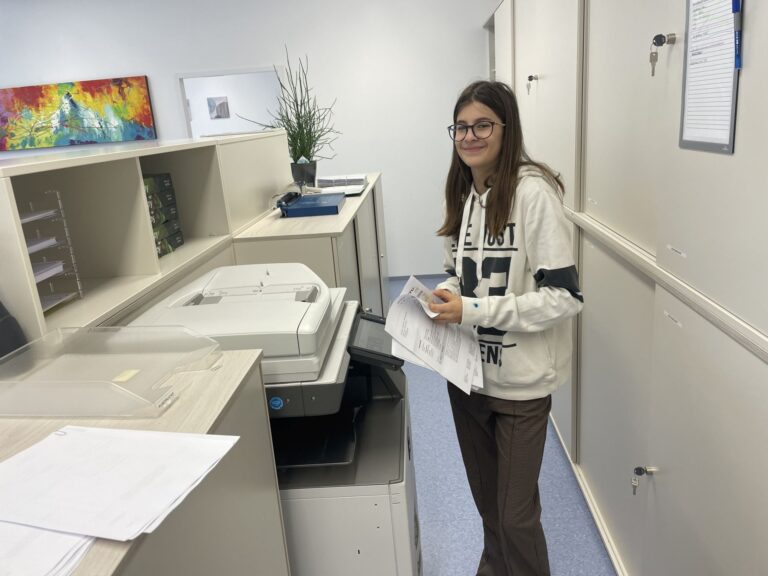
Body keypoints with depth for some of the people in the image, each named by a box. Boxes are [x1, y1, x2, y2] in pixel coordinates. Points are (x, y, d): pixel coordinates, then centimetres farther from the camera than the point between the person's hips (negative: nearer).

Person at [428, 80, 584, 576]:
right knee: (486, 498, 25)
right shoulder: (463, 192, 4)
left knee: (516, 514, 9)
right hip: (467, 370, 7)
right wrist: (446, 295, -6)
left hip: (520, 381, -6)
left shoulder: (534, 192, -18)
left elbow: (565, 296, -20)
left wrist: (473, 310, -22)